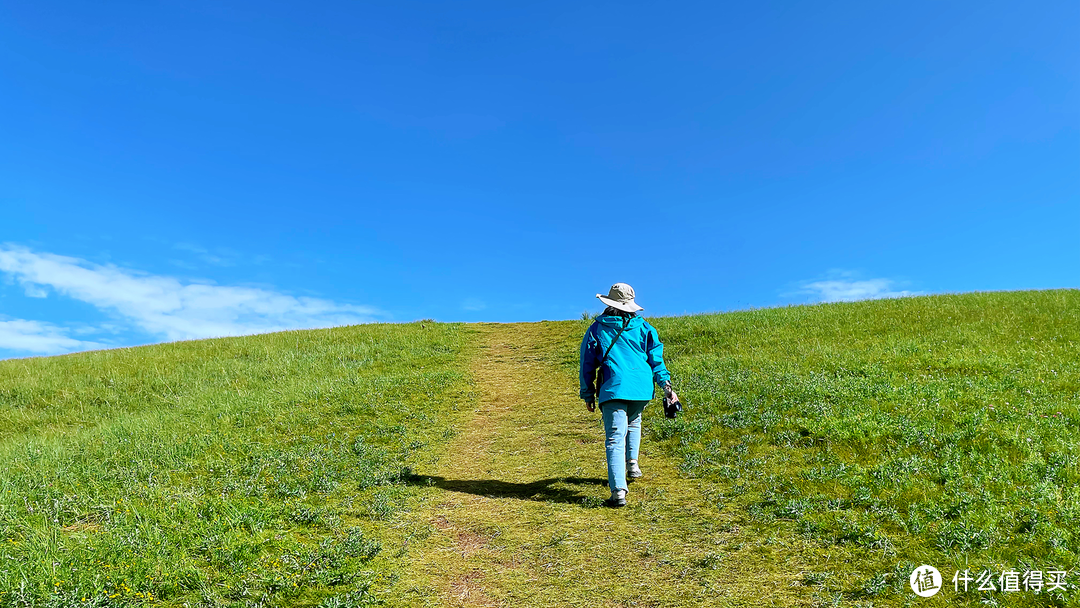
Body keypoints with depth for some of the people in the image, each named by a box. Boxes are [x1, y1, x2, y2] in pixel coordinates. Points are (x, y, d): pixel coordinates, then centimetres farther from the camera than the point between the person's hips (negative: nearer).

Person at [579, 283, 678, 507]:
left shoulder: (596, 329, 6)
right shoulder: (643, 327, 10)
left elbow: (587, 364, 9)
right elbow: (656, 358, 6)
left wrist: (587, 395, 16)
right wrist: (667, 386, 7)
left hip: (613, 389, -3)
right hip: (642, 388, 3)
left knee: (615, 439, -6)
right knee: (633, 422, 33)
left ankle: (618, 490, -17)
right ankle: (632, 464, 27)